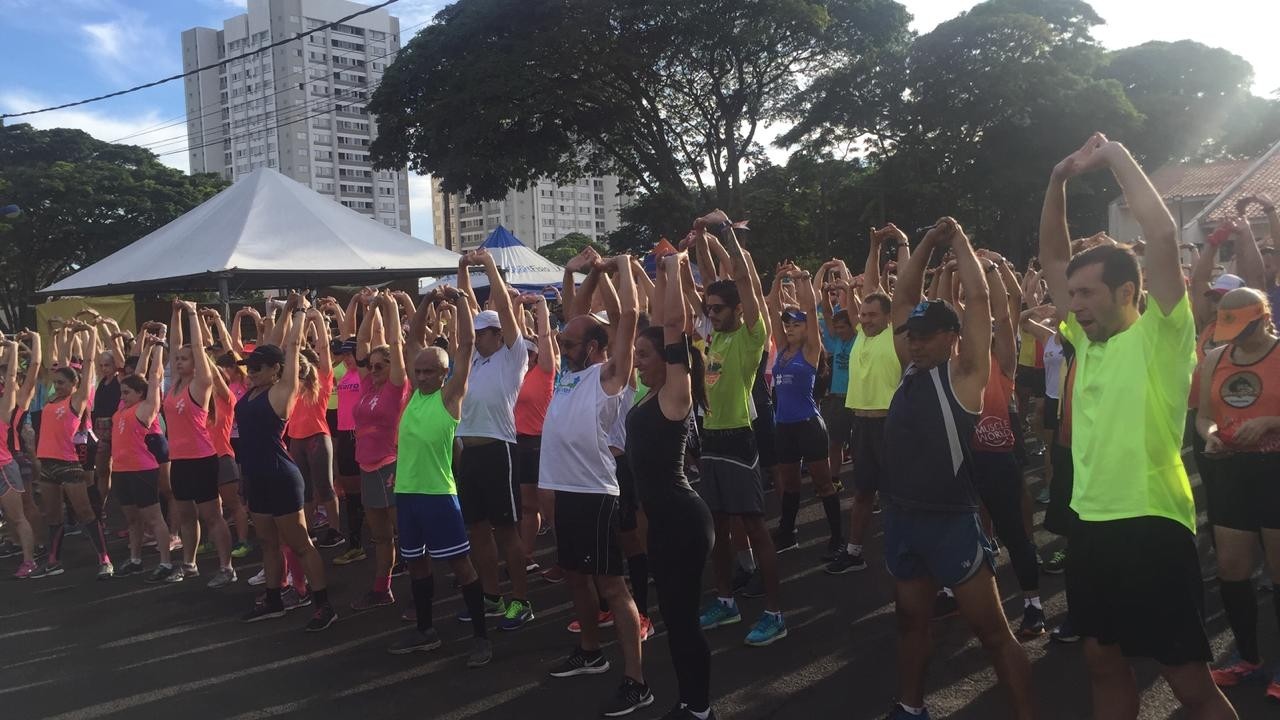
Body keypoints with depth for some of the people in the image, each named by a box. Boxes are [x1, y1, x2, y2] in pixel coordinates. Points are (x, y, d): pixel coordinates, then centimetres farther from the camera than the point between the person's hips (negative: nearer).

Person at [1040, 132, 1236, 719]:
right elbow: (1052, 257, 14)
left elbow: (1163, 234, -20)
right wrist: (1059, 180, 7)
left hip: (1151, 525, -7)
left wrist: (1118, 157, -10)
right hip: (1091, 523, 7)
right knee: (1103, 662, 18)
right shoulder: (1088, 339, 9)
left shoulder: (1159, 334, -9)